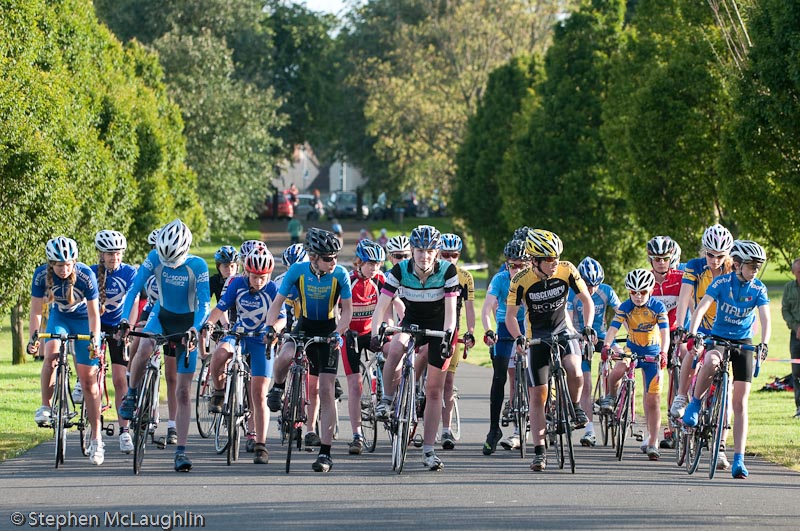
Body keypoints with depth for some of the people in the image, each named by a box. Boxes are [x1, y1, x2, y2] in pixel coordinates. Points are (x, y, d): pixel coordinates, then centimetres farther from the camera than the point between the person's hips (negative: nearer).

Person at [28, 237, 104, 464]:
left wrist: (94, 339, -33)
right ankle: (45, 407, -17)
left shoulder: (86, 275, -29)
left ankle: (96, 439, 0)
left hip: (83, 320, -2)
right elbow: (36, 311, -17)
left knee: (88, 380, -5)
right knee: (51, 354, -31)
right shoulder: (42, 275, -23)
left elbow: (94, 313, -22)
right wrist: (33, 337, -28)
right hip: (59, 317, 2)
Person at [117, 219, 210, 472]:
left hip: (186, 321, -1)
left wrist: (195, 329, -38)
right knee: (143, 349, -35)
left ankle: (181, 450, 0)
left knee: (183, 392, -4)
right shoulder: (154, 259, -16)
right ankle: (131, 394, -9)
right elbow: (134, 289, -17)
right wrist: (124, 320, -30)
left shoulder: (198, 266, -21)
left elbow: (204, 302, -22)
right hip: (162, 315, 1)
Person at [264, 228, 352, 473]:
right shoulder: (298, 270, -14)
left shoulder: (340, 274, -16)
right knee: (285, 356, -34)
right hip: (304, 327, 1)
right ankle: (278, 388, 3)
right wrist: (270, 326, -24)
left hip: (328, 331, -1)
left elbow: (347, 308, -9)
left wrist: (338, 332, -26)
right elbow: (278, 302, -8)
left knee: (326, 390, -8)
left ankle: (325, 453, -5)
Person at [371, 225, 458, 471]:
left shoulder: (448, 271, -20)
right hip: (412, 320, 1)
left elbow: (451, 308, -23)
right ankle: (387, 399, -16)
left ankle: (428, 451, 5)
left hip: (439, 326, 0)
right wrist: (375, 334, -35)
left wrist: (447, 336, -38)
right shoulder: (400, 270, -18)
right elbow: (382, 305, -21)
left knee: (434, 391, 0)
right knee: (395, 349, -36)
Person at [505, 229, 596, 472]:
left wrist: (588, 326, -19)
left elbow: (587, 301, -4)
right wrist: (518, 338, -27)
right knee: (538, 396, -3)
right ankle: (539, 451, 3)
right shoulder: (521, 281, -19)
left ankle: (575, 406, 3)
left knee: (575, 374, -29)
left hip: (563, 330, 0)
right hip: (536, 337, 0)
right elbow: (510, 315, -9)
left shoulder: (566, 271, -16)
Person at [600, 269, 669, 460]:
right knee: (617, 370, -34)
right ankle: (611, 396, -2)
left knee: (653, 401, -4)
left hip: (652, 353, -1)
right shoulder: (625, 308, -12)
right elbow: (613, 328, -24)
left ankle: (653, 443, 3)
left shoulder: (658, 307, -15)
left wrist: (663, 353, -43)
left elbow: (665, 332, -25)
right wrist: (606, 346, -44)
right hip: (632, 349, 1)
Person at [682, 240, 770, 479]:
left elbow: (765, 320, -15)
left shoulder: (759, 289, -6)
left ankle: (739, 460, -4)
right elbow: (701, 308, -21)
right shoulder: (721, 283, -11)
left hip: (743, 343, 2)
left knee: (740, 403, -4)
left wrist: (763, 344, -34)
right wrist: (693, 333, -38)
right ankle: (695, 403, -14)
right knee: (711, 362, -40)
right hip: (718, 337, -2)